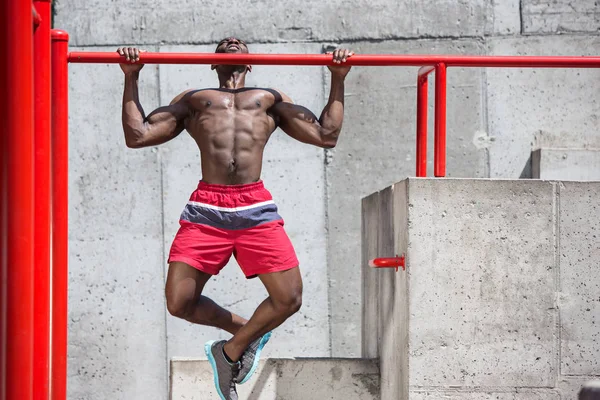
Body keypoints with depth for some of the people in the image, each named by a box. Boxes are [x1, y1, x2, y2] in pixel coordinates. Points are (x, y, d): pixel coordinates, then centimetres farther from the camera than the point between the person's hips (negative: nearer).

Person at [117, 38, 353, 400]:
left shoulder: (271, 99, 26)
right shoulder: (192, 99, 25)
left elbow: (326, 136, 18)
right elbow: (138, 136, 15)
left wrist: (338, 79, 16)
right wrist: (131, 78, 12)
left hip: (257, 210, 0)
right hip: (205, 209, 0)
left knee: (289, 298, -10)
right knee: (179, 302, -9)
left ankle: (230, 350, 15)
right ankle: (244, 330, 17)